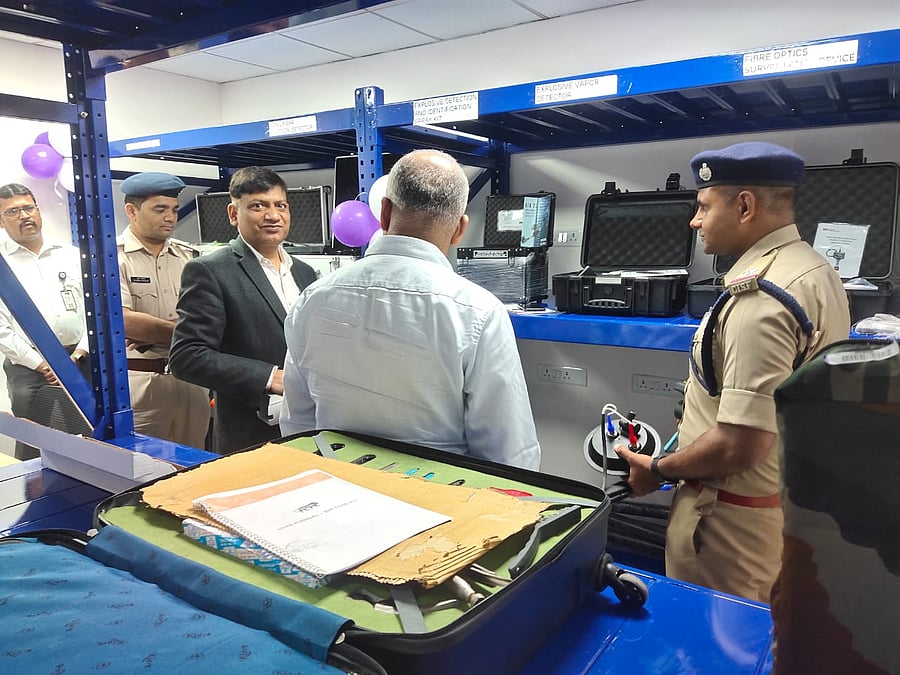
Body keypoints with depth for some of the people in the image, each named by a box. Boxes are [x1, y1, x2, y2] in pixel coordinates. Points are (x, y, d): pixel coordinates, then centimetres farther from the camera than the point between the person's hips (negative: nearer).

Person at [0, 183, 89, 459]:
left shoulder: (72, 255, 13)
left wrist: (79, 353, -3)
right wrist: (39, 364, -7)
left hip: (81, 362, 2)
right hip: (28, 368, -2)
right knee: (33, 447, 0)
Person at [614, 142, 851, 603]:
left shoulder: (759, 298, -26)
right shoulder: (818, 271, 6)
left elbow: (741, 445, -29)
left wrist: (657, 470, -13)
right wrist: (711, 412, 18)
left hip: (735, 515, -10)